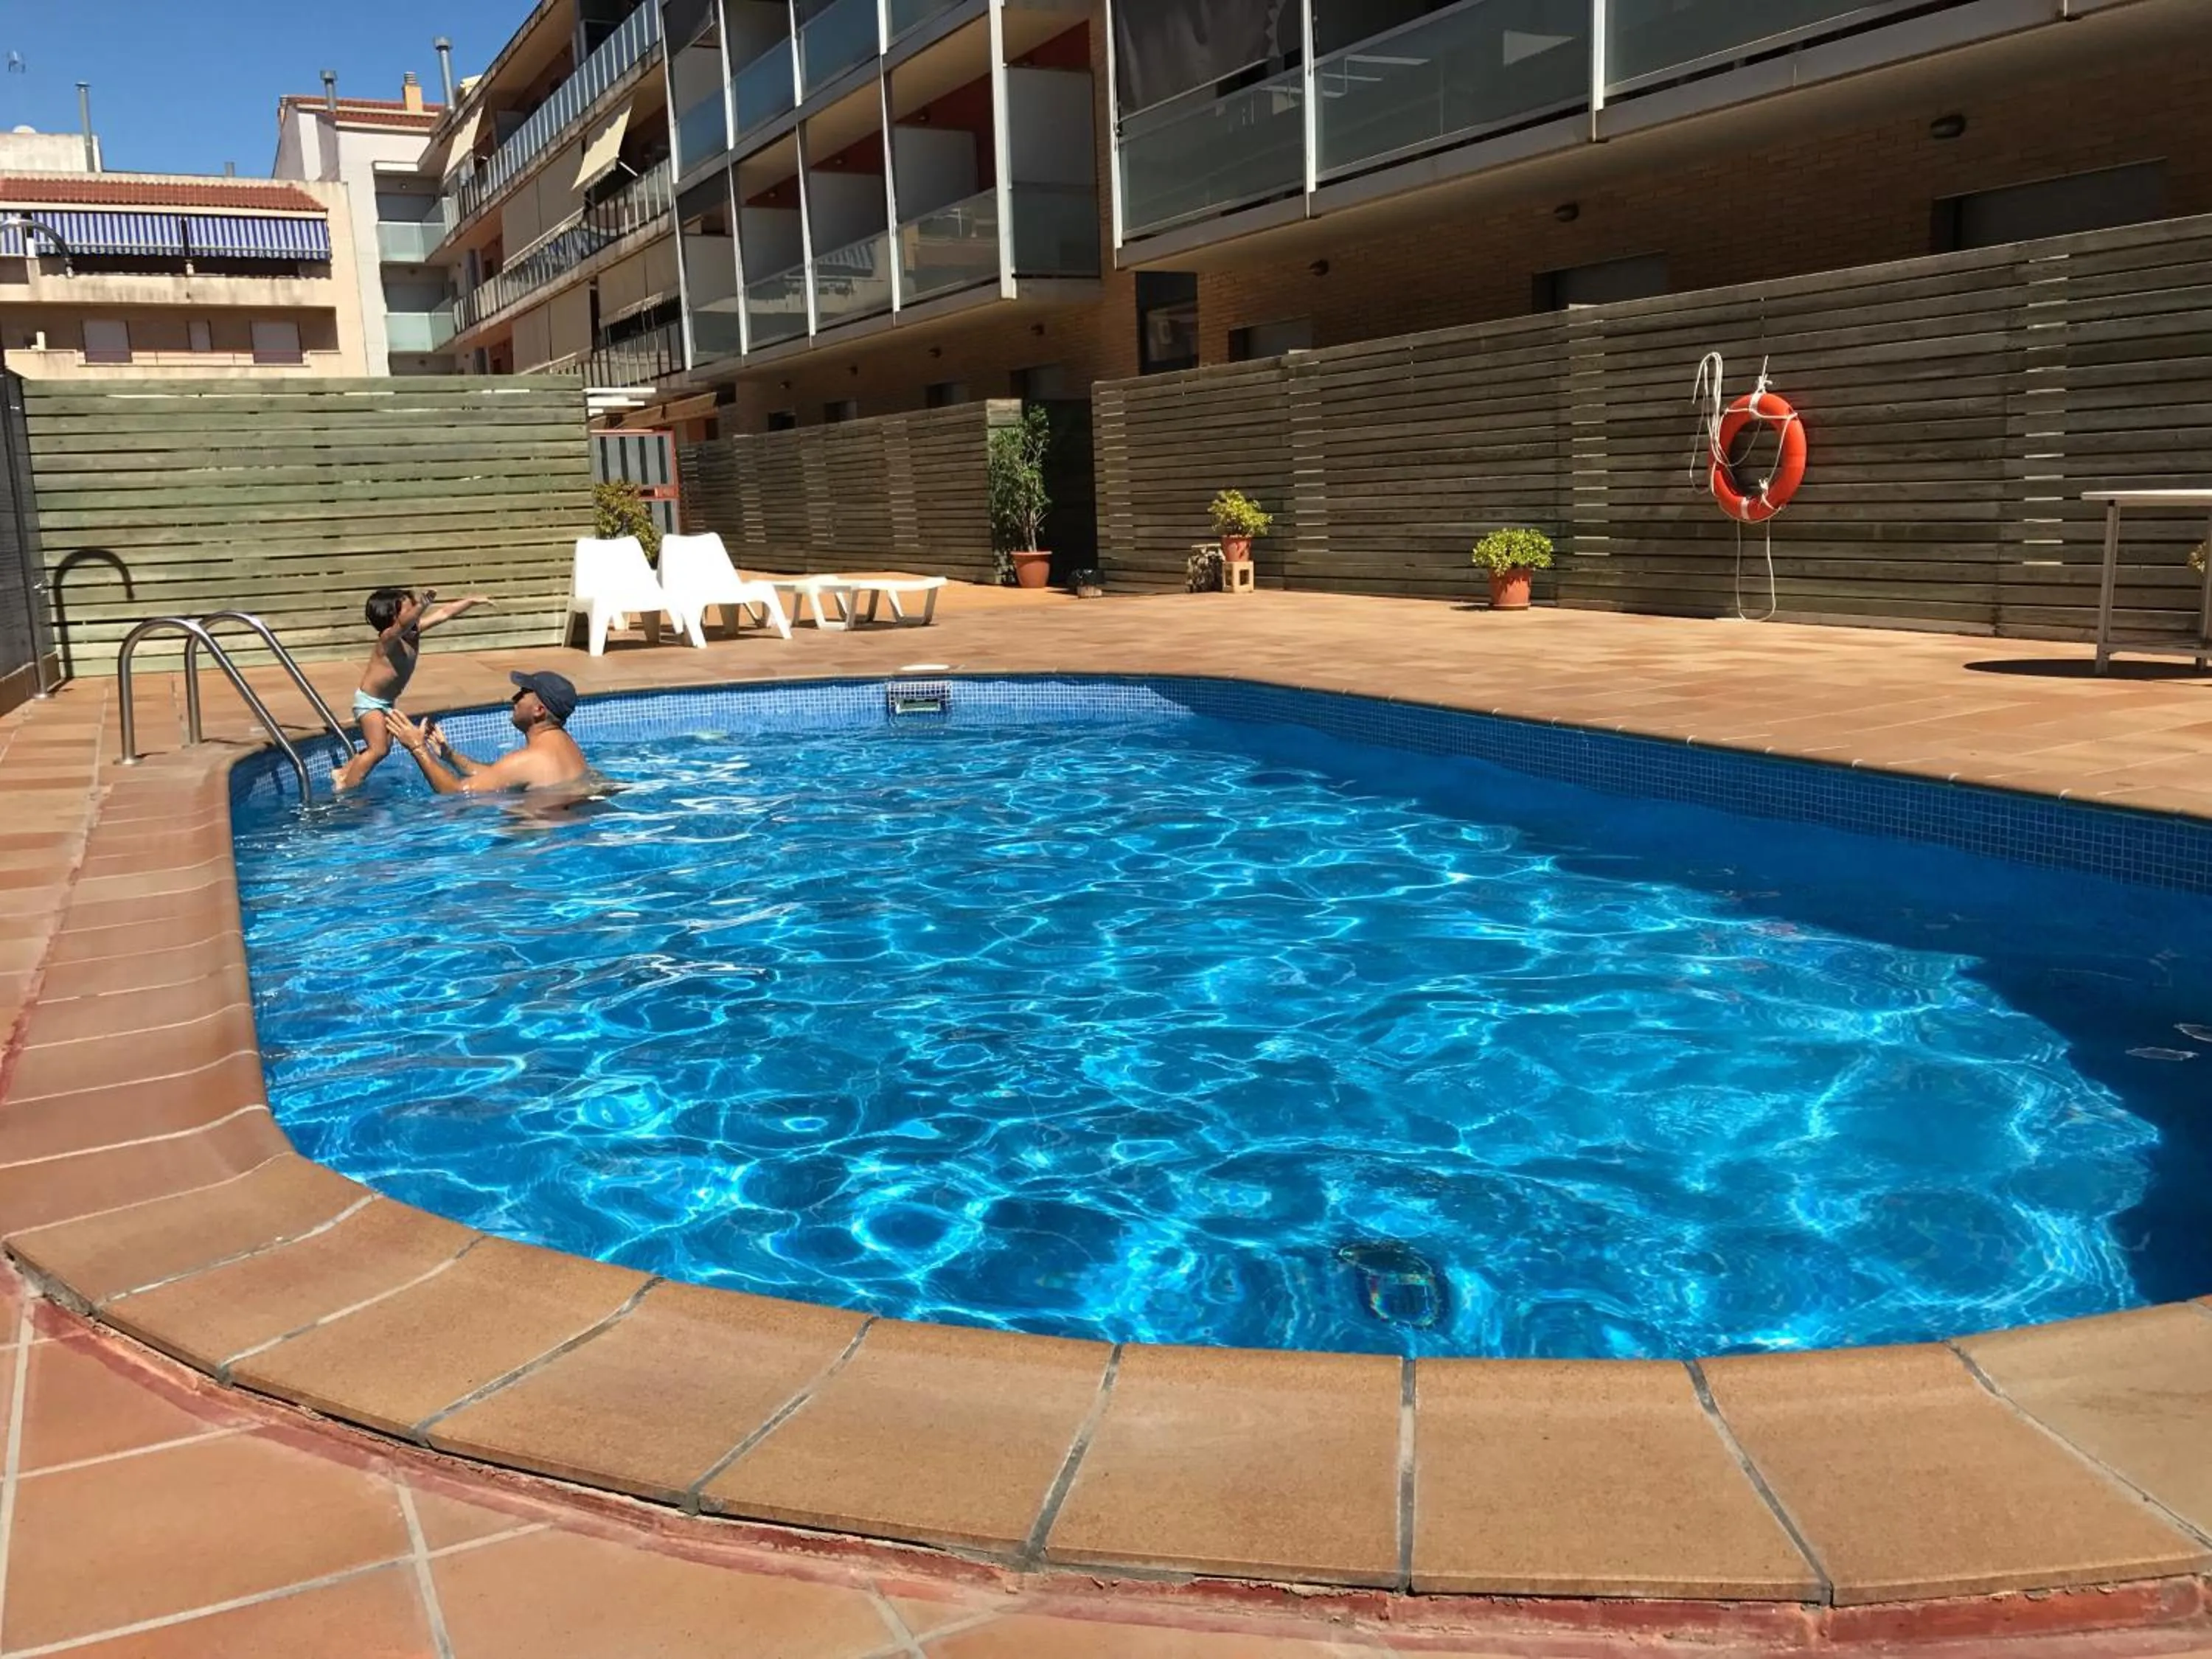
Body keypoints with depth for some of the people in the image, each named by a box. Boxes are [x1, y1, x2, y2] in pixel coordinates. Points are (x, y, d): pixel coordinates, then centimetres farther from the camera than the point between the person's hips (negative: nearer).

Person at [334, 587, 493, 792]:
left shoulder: (414, 631, -3)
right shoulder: (389, 638, -26)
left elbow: (443, 614, 2)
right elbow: (404, 623, -49)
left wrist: (471, 601, 3)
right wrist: (422, 605, -65)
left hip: (386, 702, 9)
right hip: (370, 701, -9)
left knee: (384, 748, 15)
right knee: (378, 749, -14)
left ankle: (344, 773, 30)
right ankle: (344, 788, -6)